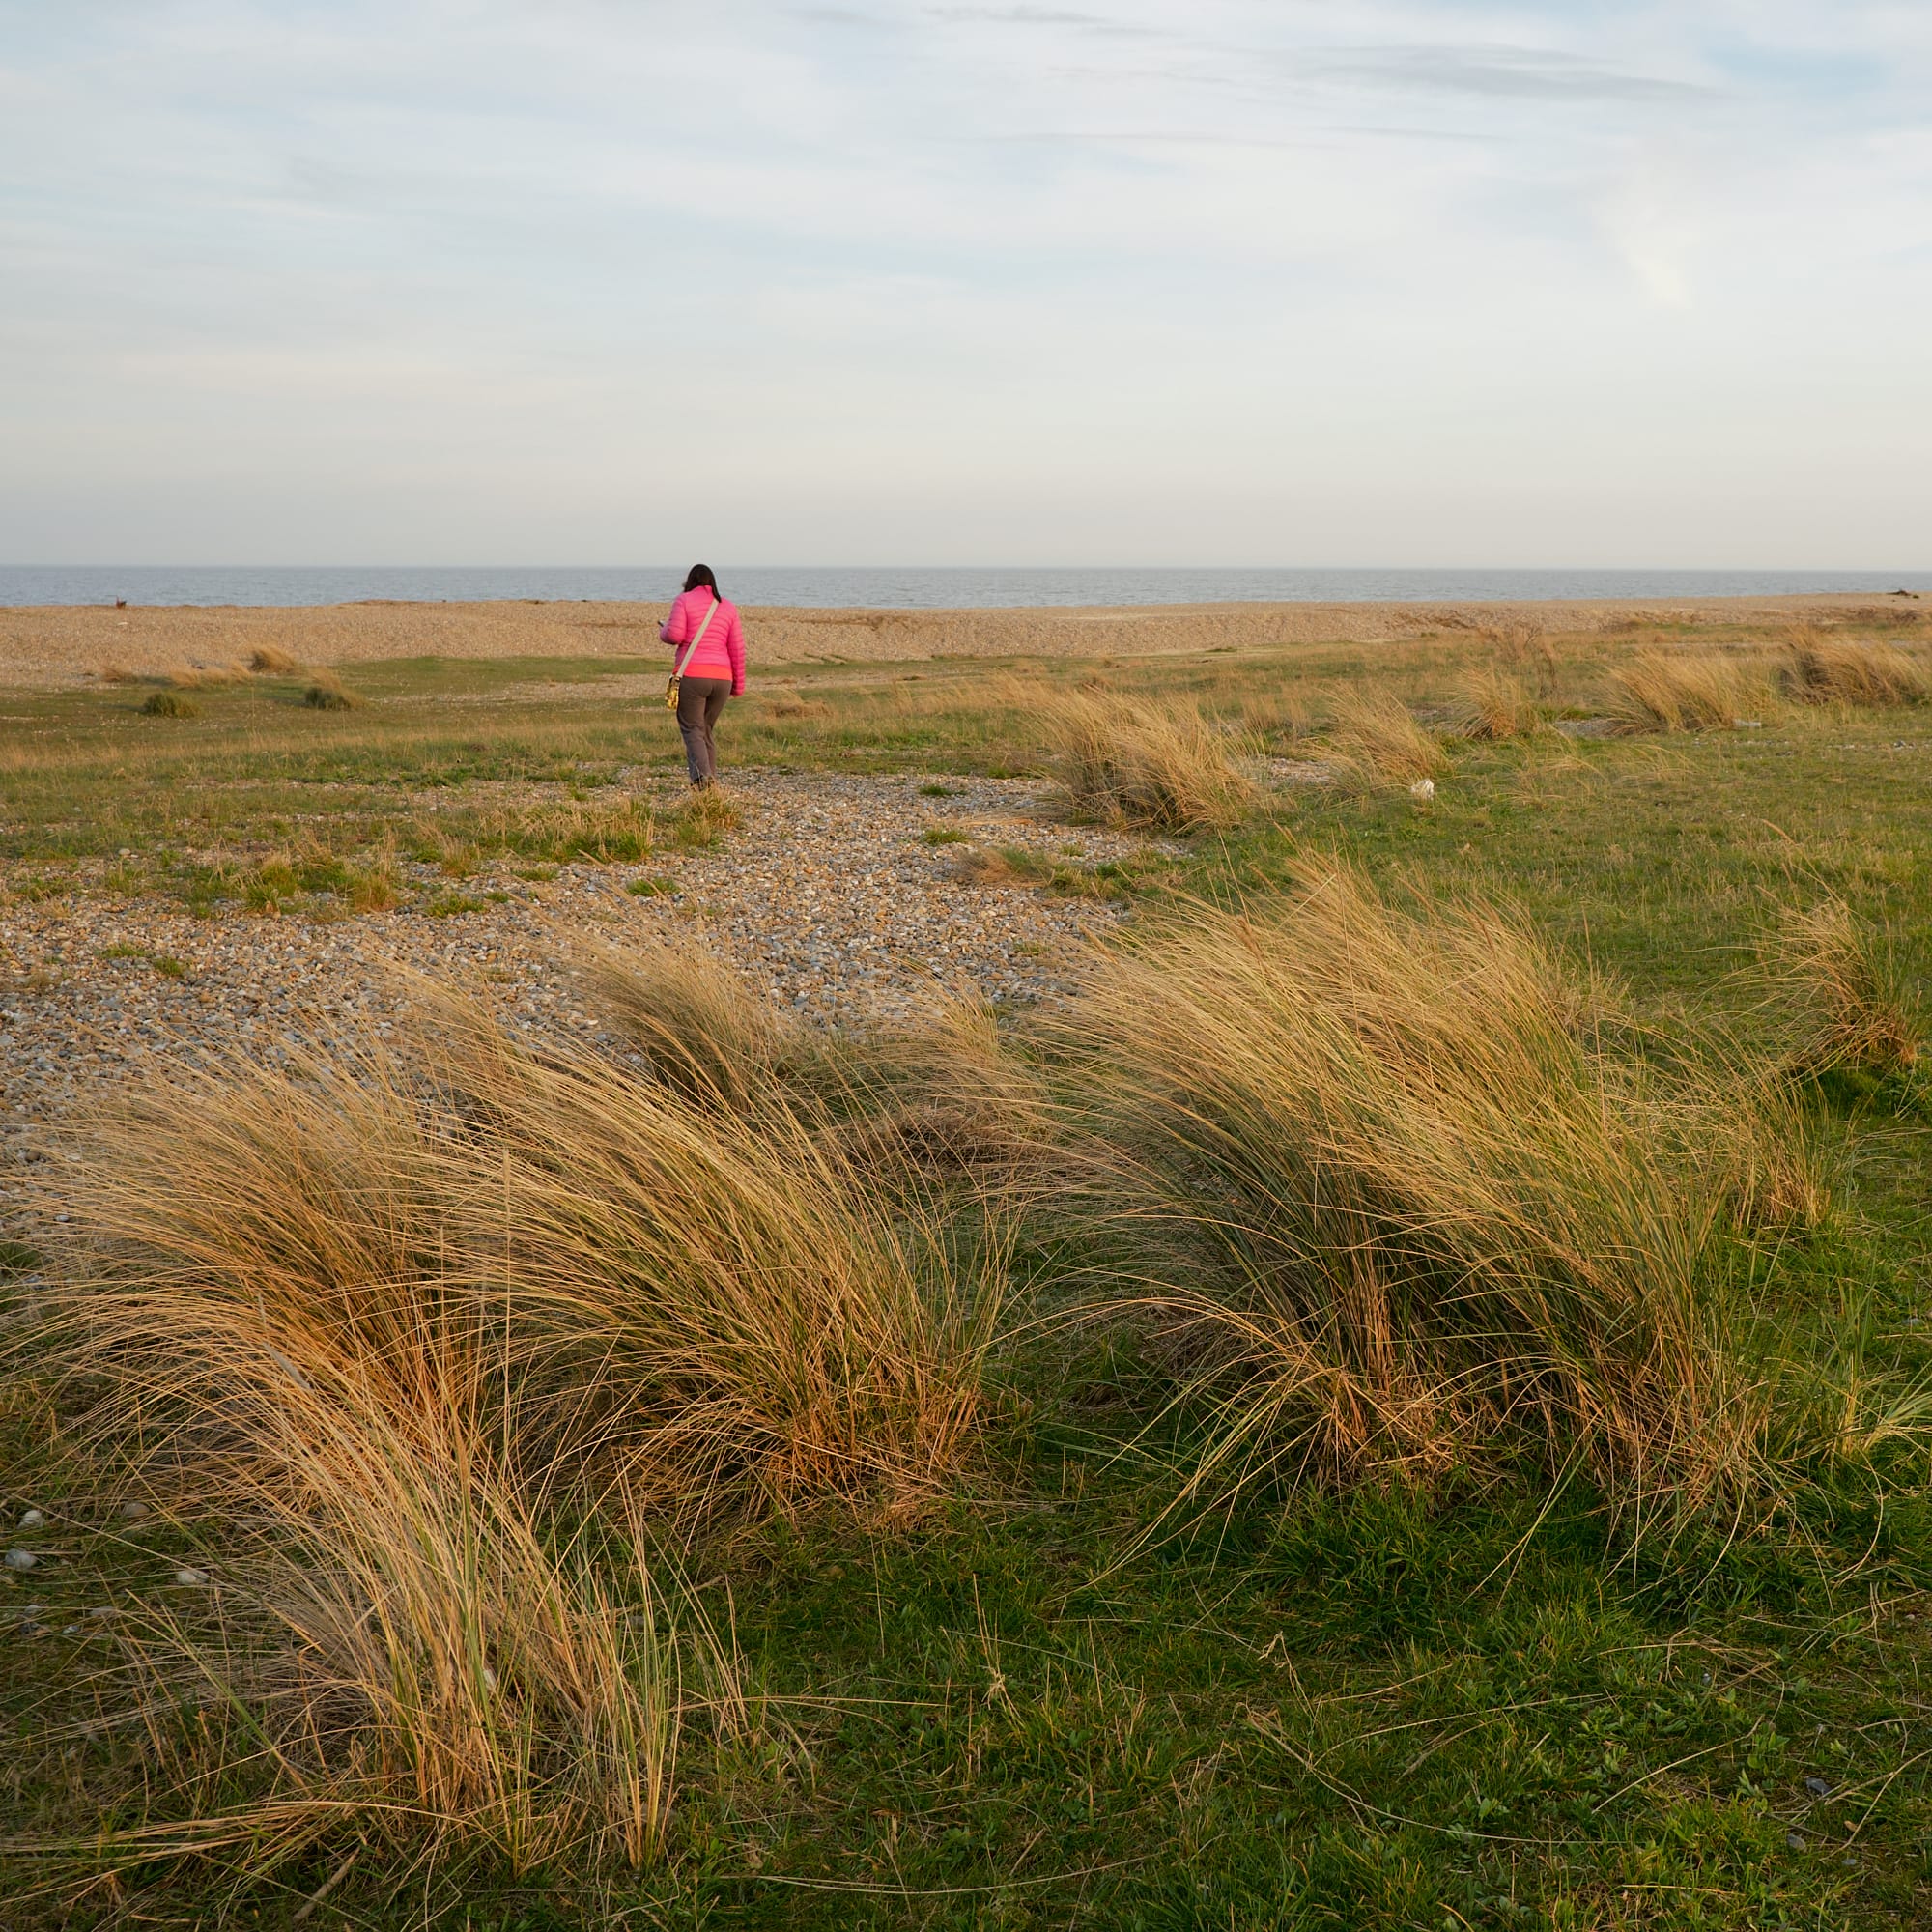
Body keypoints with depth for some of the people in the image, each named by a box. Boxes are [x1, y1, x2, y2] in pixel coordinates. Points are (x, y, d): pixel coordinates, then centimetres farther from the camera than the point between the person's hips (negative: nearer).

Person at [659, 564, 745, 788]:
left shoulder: (684, 600, 2)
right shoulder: (728, 607, 14)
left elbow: (674, 635, -10)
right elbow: (737, 649, 10)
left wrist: (663, 632, 14)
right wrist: (738, 684, 16)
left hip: (691, 675, -4)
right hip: (721, 677, 4)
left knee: (692, 730, -4)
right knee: (707, 731, 15)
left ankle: (701, 775, -26)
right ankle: (712, 779, 8)